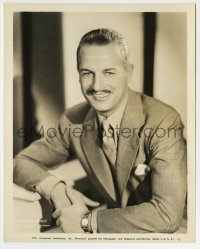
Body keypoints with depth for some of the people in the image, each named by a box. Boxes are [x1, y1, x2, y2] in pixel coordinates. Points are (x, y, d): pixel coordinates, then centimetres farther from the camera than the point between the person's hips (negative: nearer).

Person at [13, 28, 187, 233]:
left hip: (164, 232, -3)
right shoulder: (73, 120, -7)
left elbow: (168, 215, -28)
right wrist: (55, 188, -18)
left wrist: (87, 221, -23)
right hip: (113, 226, 3)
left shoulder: (163, 122, -23)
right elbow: (23, 162, 2)